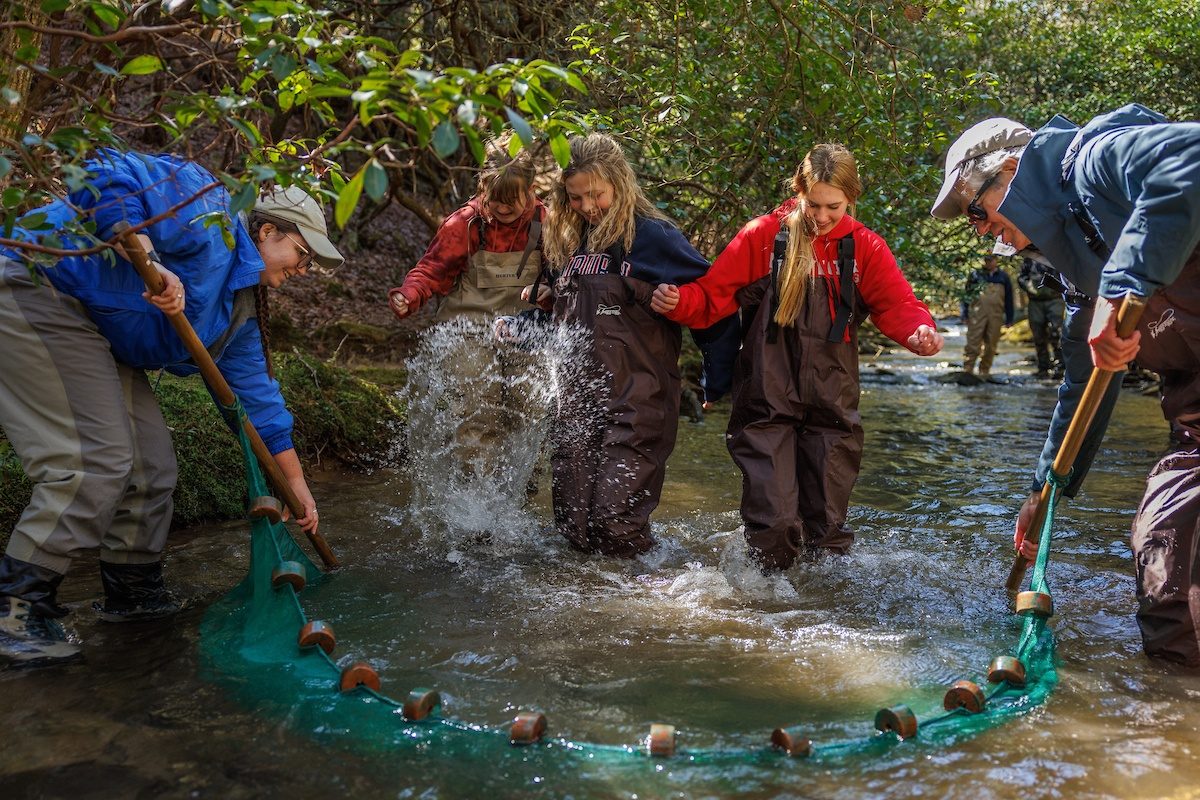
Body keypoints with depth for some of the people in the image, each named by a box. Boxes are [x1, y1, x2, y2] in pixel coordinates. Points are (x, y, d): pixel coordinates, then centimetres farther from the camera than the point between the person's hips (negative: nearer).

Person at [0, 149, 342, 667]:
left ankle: (134, 592, 24)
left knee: (150, 460, 10)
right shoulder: (208, 210, -11)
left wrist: (296, 483, 16)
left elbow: (255, 394, 16)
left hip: (97, 341, 10)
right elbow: (112, 178, -22)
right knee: (95, 460, -16)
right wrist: (149, 262, -32)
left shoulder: (239, 310, 14)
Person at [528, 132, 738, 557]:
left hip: (636, 403, -6)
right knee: (574, 525, 9)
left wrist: (723, 375, -10)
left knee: (615, 523, -12)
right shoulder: (570, 242, 13)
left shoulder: (652, 236, -8)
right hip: (576, 399, 7)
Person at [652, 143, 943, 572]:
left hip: (832, 404, 3)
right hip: (767, 402, -2)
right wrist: (677, 301, -25)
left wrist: (919, 330, -27)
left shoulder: (864, 247, 4)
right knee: (773, 523, -5)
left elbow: (896, 302, -6)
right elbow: (713, 295, -5)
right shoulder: (763, 235, -3)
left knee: (827, 525, 13)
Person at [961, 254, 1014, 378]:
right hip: (977, 313, -2)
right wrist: (965, 312, 3)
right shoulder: (975, 275, 11)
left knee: (991, 344, 4)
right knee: (973, 342, -9)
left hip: (996, 315, 2)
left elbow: (1009, 298, 17)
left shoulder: (1003, 277, 15)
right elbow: (967, 294, 11)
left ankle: (985, 371, 12)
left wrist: (1009, 317, 14)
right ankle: (967, 370, -10)